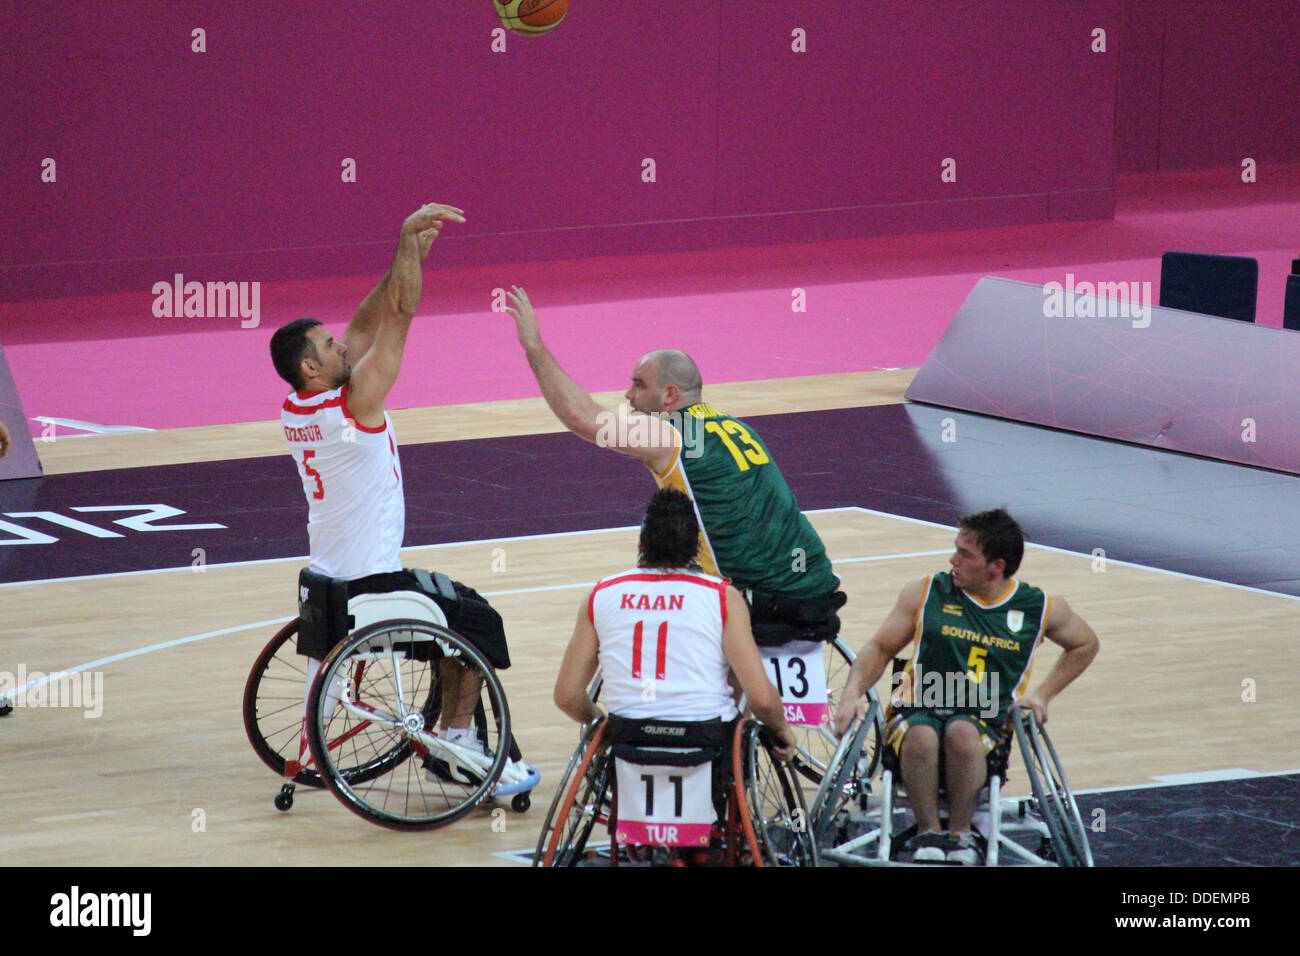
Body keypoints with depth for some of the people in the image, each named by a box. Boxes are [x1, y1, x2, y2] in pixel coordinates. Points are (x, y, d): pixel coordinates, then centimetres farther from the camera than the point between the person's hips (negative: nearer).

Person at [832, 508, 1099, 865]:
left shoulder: (1040, 608, 5)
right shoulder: (927, 592, 4)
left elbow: (1085, 644, 24)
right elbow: (881, 648, 11)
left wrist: (1042, 694, 13)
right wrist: (852, 692, -7)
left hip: (984, 723, 0)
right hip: (916, 712, 0)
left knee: (962, 733, -38)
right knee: (922, 736, -38)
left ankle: (960, 833, -19)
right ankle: (928, 834, -19)